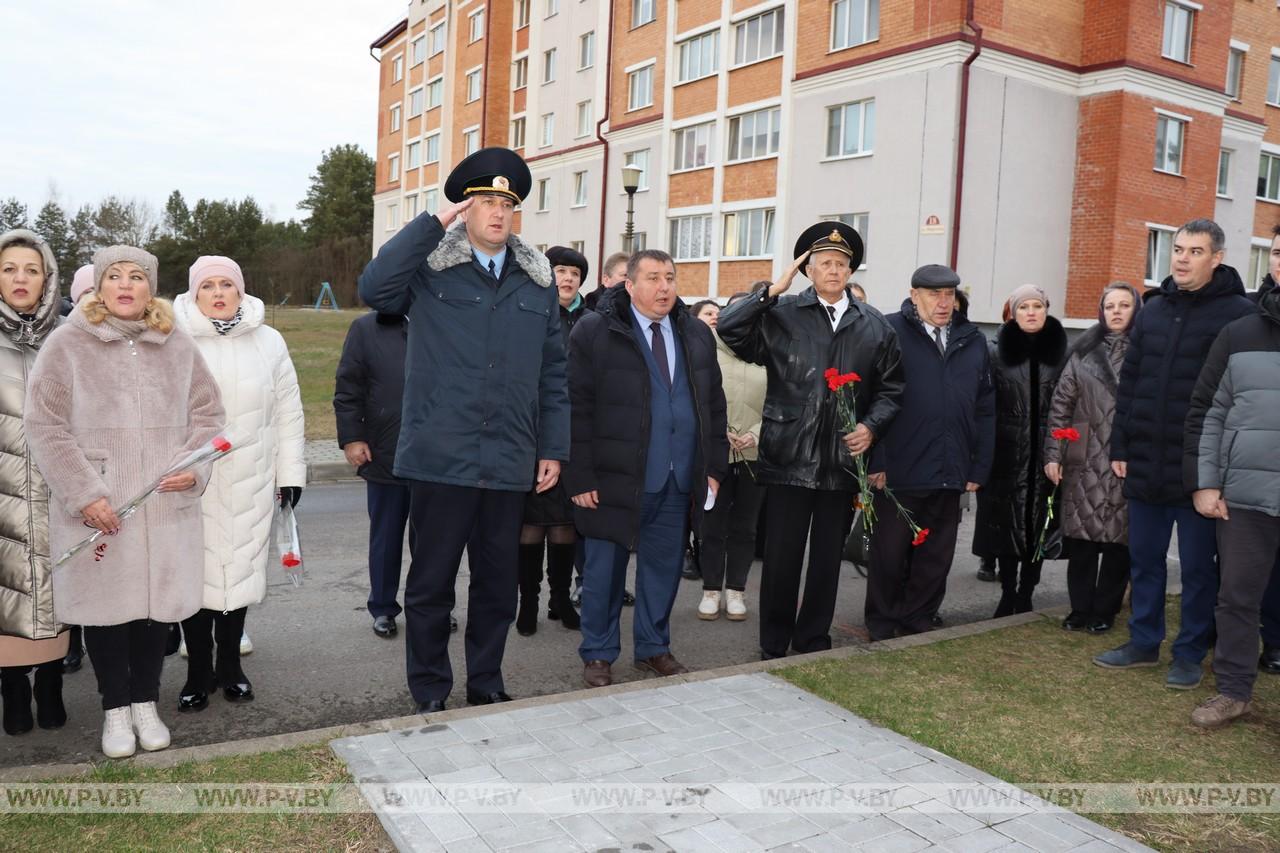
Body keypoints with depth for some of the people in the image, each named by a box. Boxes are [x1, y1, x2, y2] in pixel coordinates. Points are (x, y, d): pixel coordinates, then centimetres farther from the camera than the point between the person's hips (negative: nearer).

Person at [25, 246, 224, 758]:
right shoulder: (67, 344, -1)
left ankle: (145, 703, 28)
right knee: (105, 605, 7)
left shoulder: (178, 347, 7)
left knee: (157, 603, 10)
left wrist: (194, 468, -6)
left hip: (166, 508, 2)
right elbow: (45, 427, -5)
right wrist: (84, 494, -13)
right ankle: (115, 709, 25)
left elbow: (207, 415, 12)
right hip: (96, 511, -2)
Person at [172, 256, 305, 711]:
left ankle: (230, 664, 27)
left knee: (241, 569, 10)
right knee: (196, 572, 2)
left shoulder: (269, 342, 6)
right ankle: (199, 670, 18)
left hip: (250, 483, 2)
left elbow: (287, 412, 7)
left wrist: (290, 471, 5)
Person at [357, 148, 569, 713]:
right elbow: (373, 290, -20)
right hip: (441, 456, -3)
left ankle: (486, 684, 32)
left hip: (510, 464, 3)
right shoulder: (430, 268, 0)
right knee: (431, 583, 8)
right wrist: (432, 223, -17)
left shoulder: (537, 281, 11)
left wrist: (554, 448, 8)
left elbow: (553, 372, 12)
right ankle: (429, 694, 25)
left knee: (499, 583, 14)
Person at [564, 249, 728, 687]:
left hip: (678, 483, 5)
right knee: (604, 569, 8)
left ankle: (653, 648, 31)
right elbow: (577, 409, -9)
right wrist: (581, 477, -13)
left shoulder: (697, 335, 10)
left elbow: (714, 405, 14)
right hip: (614, 479, -4)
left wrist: (714, 467, 9)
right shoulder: (594, 331, -6)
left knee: (664, 568, 14)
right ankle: (598, 654, 24)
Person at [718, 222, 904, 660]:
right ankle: (773, 648, 20)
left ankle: (814, 642, 30)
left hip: (844, 459, 3)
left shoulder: (874, 325, 8)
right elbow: (729, 328, -13)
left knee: (828, 558, 14)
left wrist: (872, 426, -4)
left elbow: (891, 386, 12)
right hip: (791, 458, -3)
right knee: (781, 558, 4)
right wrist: (771, 292, -14)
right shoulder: (782, 315, -1)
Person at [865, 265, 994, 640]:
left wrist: (980, 468, 7)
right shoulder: (890, 331, -5)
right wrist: (874, 462, -13)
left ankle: (916, 624, 28)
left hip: (950, 475, 5)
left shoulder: (973, 340, 11)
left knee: (936, 558, 12)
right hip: (898, 472, -4)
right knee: (889, 554, 8)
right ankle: (881, 627, 24)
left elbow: (986, 409, 12)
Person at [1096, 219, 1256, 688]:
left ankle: (1190, 654, 21)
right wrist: (1120, 447, 7)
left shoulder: (1238, 314, -6)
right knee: (1143, 559, 14)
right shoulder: (1153, 309, 10)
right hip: (1145, 464, 5)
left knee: (1198, 567, 7)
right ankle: (1144, 642, 28)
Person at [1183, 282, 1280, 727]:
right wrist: (1203, 483, 0)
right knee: (1236, 598, 8)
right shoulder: (1238, 335, 5)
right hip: (1244, 497, 1)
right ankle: (1233, 691, 21)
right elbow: (1206, 414, 6)